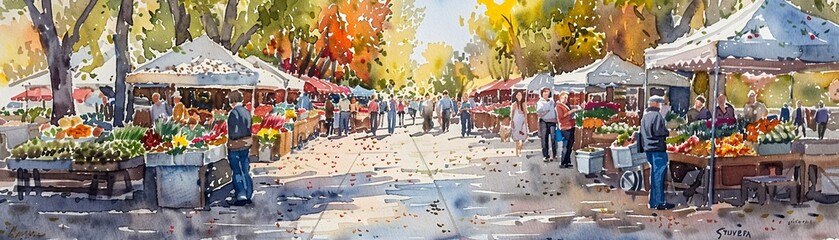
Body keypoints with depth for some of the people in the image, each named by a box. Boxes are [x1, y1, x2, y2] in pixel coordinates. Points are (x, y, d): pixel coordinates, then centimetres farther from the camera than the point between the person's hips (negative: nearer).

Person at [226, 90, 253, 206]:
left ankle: (241, 195, -7)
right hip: (246, 144, 6)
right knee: (246, 171, 12)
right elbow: (249, 129, 8)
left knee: (236, 172, 1)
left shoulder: (233, 113, -16)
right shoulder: (247, 112, 5)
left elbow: (233, 133, -17)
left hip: (235, 145, -6)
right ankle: (249, 195, 15)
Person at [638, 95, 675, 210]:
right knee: (659, 174, -6)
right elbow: (659, 131, -18)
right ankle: (659, 202, -6)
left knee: (654, 175, 14)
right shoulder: (657, 115, -12)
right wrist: (668, 133, -1)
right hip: (658, 148, -9)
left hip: (648, 149, 9)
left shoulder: (644, 117, 15)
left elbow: (642, 133, 18)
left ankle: (653, 201, 17)